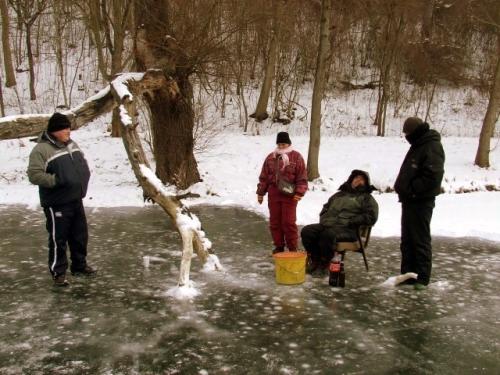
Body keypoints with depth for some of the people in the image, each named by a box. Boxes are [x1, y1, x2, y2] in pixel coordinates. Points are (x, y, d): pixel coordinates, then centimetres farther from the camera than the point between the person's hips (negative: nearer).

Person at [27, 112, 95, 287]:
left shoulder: (71, 145, 9)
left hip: (76, 200, 8)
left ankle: (79, 265, 33)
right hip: (56, 204, -8)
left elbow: (83, 163, 23)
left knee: (80, 235, 17)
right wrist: (56, 180, -27)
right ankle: (58, 272, 15)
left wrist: (83, 178, 6)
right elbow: (34, 175, -20)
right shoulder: (41, 149, -16)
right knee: (58, 239, 2)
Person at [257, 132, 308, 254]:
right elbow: (264, 176, 13)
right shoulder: (271, 157, 10)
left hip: (289, 194, -4)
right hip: (273, 193, 4)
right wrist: (260, 192, 11)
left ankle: (292, 248, 8)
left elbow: (302, 177, -5)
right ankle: (279, 246, 21)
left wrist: (299, 192, -13)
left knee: (289, 222, -3)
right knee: (274, 221, 8)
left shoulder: (296, 157, -2)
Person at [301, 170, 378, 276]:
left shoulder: (367, 198, 13)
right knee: (306, 231, -18)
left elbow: (371, 217, -1)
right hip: (328, 225, 6)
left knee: (328, 234, -37)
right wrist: (324, 220, 11)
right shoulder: (339, 194, 29)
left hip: (348, 230, -6)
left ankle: (324, 264, -19)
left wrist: (350, 222, -9)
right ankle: (315, 260, -6)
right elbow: (325, 209, 33)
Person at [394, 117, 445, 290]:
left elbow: (433, 176, -24)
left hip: (421, 202, -10)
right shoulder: (419, 145, 16)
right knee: (407, 239, 15)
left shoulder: (432, 147, -15)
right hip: (410, 200, 10)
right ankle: (408, 274, 24)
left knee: (421, 240, -2)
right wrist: (402, 188, 11)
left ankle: (422, 278, 7)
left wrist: (412, 188, -19)